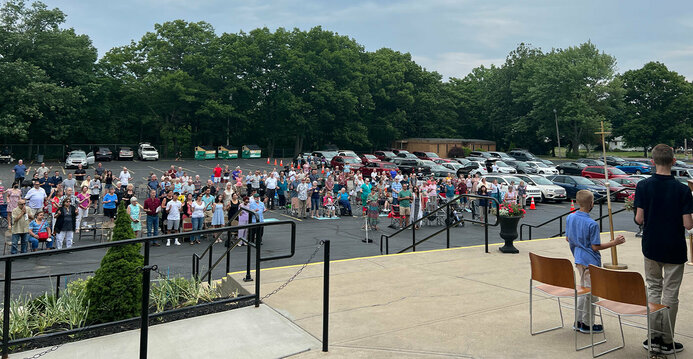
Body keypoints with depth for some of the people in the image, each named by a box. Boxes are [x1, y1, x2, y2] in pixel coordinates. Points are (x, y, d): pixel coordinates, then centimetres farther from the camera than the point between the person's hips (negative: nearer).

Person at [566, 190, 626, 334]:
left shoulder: (570, 218, -1)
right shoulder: (592, 224, -22)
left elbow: (568, 238, 10)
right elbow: (595, 247, -16)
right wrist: (614, 243, -11)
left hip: (579, 259, 7)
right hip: (590, 262, -7)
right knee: (591, 292, 5)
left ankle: (579, 321, 25)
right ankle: (587, 324, 15)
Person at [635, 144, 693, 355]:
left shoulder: (643, 186, -9)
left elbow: (639, 219, -9)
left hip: (651, 247, 2)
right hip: (674, 250, -1)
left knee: (653, 288, 15)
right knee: (670, 294, 7)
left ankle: (655, 337, 14)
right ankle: (667, 342, 15)